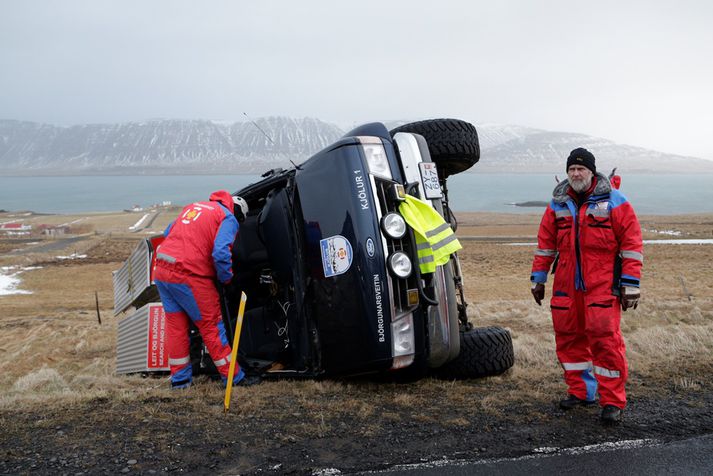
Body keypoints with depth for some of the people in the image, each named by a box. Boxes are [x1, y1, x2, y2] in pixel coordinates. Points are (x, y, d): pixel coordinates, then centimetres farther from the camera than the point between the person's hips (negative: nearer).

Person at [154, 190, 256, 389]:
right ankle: (233, 377, 12)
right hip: (189, 276, -7)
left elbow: (168, 233, 29)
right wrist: (226, 279, 0)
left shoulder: (193, 206, 22)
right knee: (212, 326, 4)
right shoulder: (228, 219, -1)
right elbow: (221, 253, -16)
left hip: (161, 271, 7)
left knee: (176, 325, 17)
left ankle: (179, 378, 26)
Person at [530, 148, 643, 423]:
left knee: (605, 339, -7)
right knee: (569, 337, 9)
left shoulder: (614, 202, -3)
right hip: (566, 285, 5)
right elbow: (545, 243, 15)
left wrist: (630, 285, -9)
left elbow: (631, 243, -5)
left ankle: (612, 402, 5)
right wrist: (538, 279, 13)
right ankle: (581, 392, 24)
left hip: (602, 285, -5)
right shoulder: (558, 204, 10)